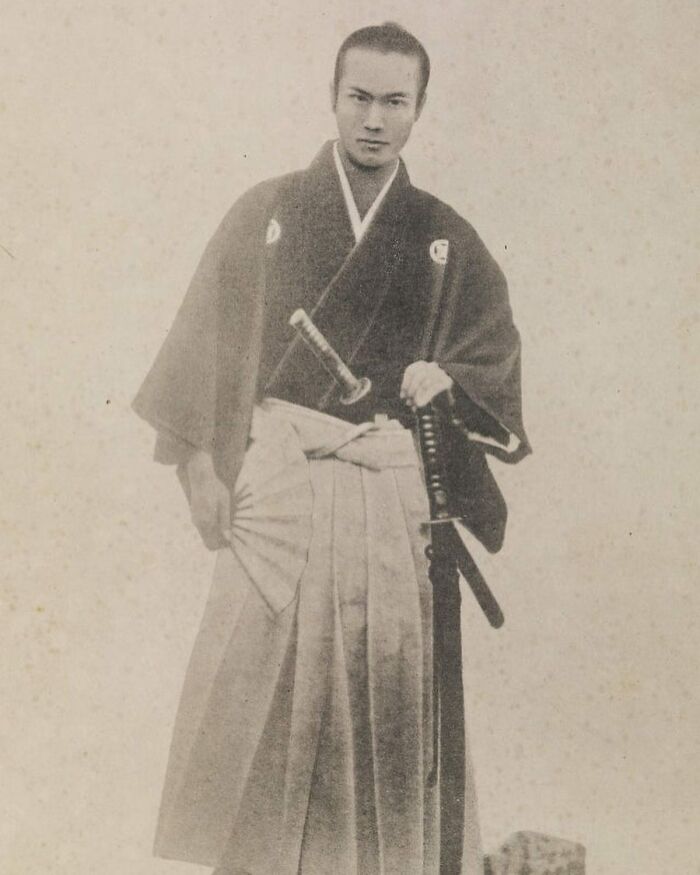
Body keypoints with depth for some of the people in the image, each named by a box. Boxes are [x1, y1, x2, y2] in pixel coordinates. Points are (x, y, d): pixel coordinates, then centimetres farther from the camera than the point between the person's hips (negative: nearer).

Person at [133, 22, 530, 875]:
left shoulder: (447, 240, 10)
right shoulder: (265, 212, 7)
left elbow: (498, 351, 15)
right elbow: (208, 342, 5)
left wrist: (447, 378, -7)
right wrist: (199, 464, -2)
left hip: (394, 490, 1)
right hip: (278, 479, -1)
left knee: (392, 691, 2)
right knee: (260, 686, -1)